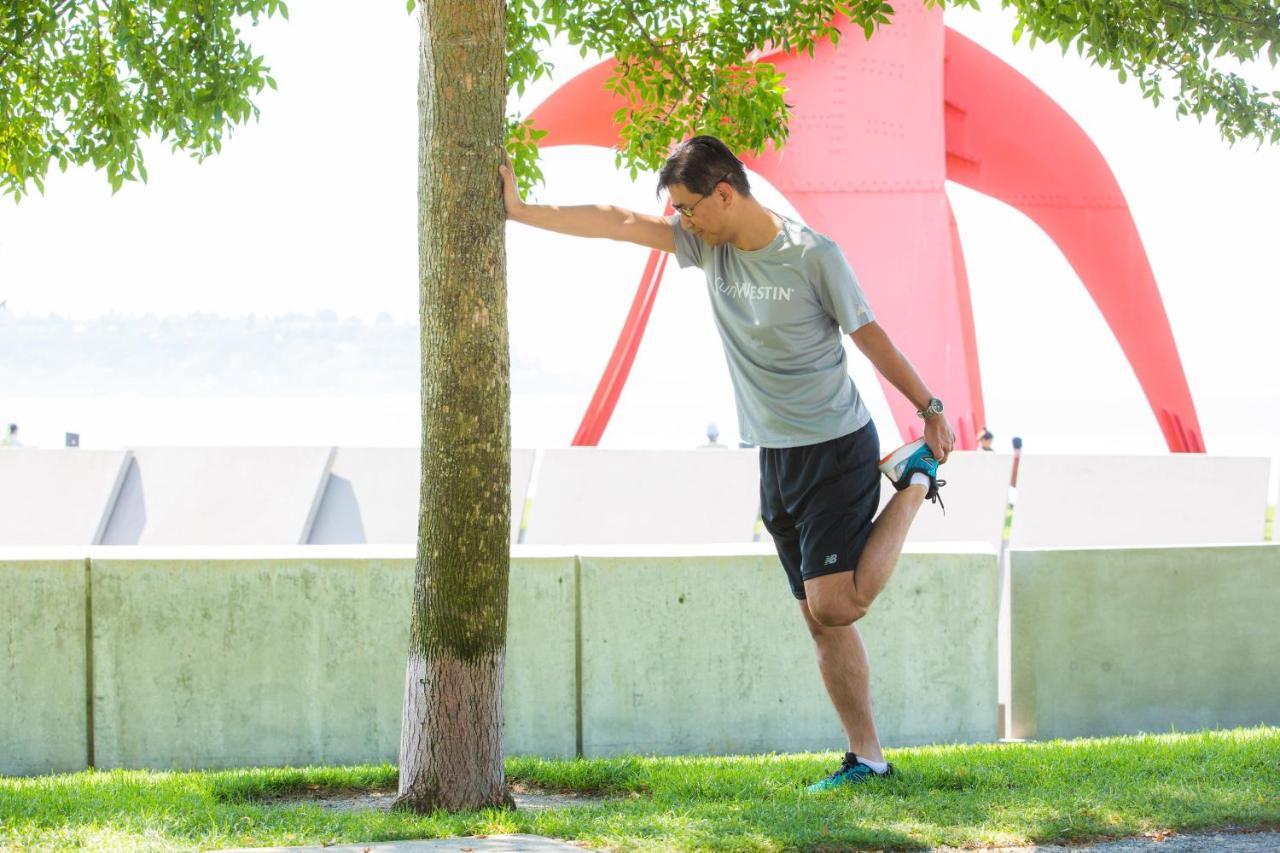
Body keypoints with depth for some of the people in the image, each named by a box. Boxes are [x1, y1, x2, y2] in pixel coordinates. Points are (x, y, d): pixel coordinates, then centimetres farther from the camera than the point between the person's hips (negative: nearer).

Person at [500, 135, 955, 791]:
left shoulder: (812, 255, -13)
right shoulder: (708, 244, 5)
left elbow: (869, 335, -7)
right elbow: (617, 222, 5)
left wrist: (929, 407, -5)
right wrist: (520, 212, 4)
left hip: (838, 450, -6)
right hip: (776, 460, 7)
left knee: (834, 606, -15)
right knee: (821, 619, 4)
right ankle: (866, 759, 9)